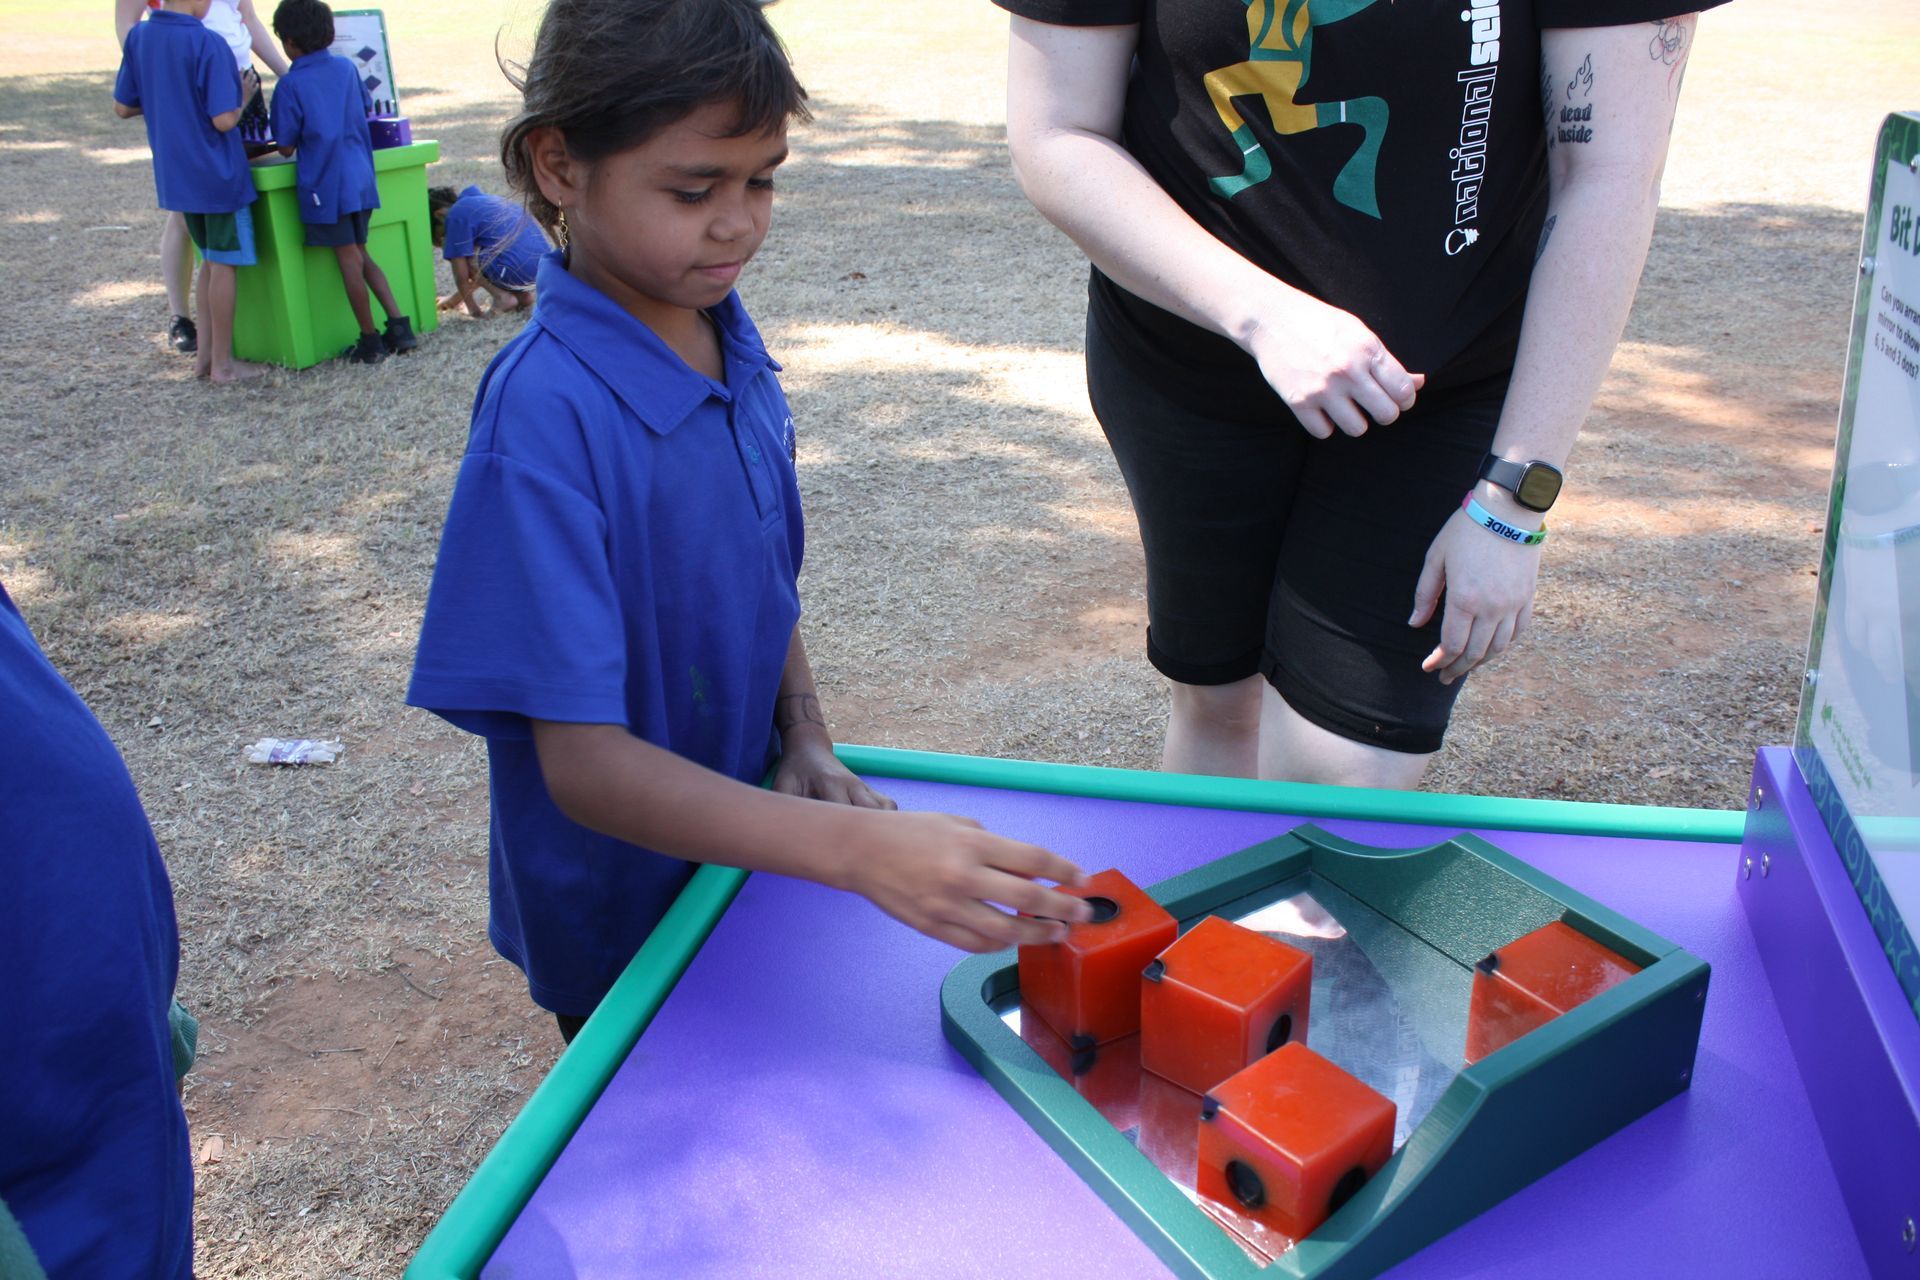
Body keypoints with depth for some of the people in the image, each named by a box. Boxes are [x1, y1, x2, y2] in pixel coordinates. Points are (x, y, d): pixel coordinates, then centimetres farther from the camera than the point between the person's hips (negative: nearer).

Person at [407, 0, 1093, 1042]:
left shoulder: (731, 343, -5)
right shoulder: (544, 417, -28)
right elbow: (585, 763, -31)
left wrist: (807, 744, -5)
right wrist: (858, 850, -41)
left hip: (750, 847, 6)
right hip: (623, 926, -6)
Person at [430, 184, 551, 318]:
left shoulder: (455, 216, -1)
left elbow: (461, 276, -2)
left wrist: (474, 311, 12)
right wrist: (458, 296, 40)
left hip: (518, 275, -9)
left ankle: (502, 297, 1)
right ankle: (522, 294, 14)